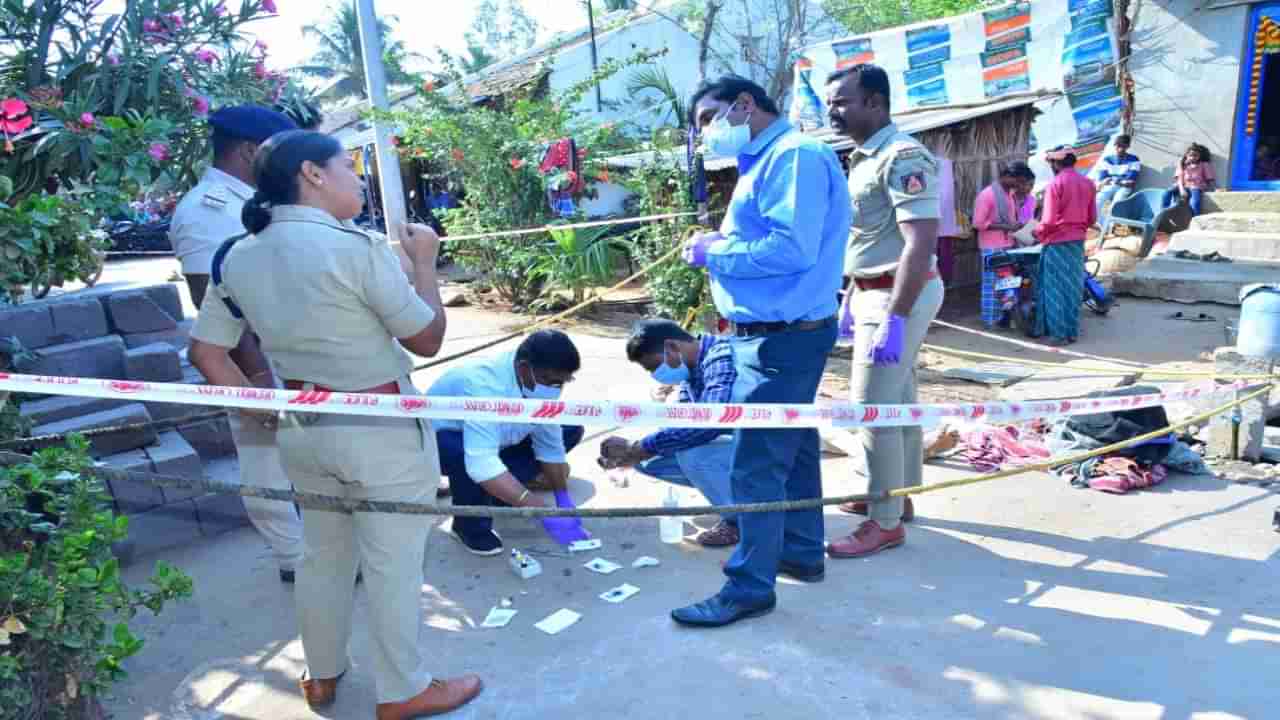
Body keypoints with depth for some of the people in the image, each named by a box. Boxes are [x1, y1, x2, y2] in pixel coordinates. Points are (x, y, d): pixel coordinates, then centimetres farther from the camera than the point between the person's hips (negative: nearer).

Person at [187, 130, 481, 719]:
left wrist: (270, 412, 8)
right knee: (393, 564, 10)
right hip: (382, 432, -7)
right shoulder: (358, 248, -21)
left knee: (324, 553, 24)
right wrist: (424, 261, -1)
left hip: (301, 428, 7)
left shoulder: (237, 257, 0)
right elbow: (428, 339, -12)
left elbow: (205, 351, 6)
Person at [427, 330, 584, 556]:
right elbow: (481, 463, -50)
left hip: (497, 434, 7)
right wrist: (534, 506, -52)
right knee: (463, 454, -42)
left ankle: (499, 490, 6)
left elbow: (551, 446, -8)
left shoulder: (541, 385, -18)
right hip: (438, 437, -7)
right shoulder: (484, 386, -41)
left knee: (571, 429, -4)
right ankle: (469, 526, -12)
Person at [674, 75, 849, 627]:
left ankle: (750, 586, 6)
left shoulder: (794, 154, -15)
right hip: (779, 333, 11)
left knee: (756, 463, -5)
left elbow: (794, 249, -27)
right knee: (792, 446, 18)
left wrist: (715, 253, -16)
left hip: (782, 337, -11)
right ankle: (802, 552, 32)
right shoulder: (766, 161, 17)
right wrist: (719, 244, 0)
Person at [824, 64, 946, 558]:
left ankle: (886, 522, 4)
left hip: (899, 297, -10)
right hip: (875, 294, 10)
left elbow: (920, 244, -25)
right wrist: (854, 300, 19)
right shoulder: (863, 158, 12)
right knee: (898, 402, 17)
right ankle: (899, 497, 30)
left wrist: (894, 319, -28)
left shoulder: (902, 156, -18)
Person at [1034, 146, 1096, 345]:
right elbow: (1092, 218, 8)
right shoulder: (1087, 184, 6)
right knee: (1074, 287, 12)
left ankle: (1059, 333, 4)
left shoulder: (1055, 185, -14)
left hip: (1057, 242, -6)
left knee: (1056, 288, 2)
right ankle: (1073, 331, 17)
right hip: (1078, 241, 6)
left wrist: (1038, 233, 3)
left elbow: (1049, 220, -16)